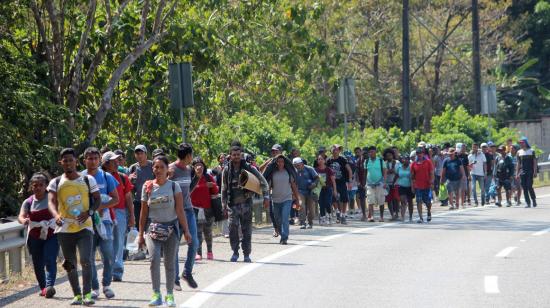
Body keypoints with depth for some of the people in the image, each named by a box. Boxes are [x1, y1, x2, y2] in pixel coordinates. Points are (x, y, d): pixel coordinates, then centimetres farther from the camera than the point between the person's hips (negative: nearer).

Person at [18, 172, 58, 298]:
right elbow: (21, 216, -18)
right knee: (38, 264, 9)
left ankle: (50, 286, -29)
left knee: (50, 260, -19)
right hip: (35, 237, 2)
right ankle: (43, 288, 25)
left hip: (51, 236, -2)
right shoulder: (28, 202, -4)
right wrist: (23, 220, -41)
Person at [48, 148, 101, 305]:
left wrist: (89, 212, -12)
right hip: (64, 229, 2)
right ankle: (77, 295, 19)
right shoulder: (56, 183, 3)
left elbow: (97, 199, 7)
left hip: (84, 227, -2)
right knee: (70, 264, 8)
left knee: (86, 260, -17)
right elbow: (51, 202, -9)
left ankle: (87, 294, -11)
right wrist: (56, 215, -30)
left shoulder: (88, 180, 3)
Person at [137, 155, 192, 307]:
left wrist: (186, 231, -8)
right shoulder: (148, 187, 3)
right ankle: (156, 295, -13)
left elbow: (180, 211, -2)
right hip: (154, 228, 0)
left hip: (171, 228, 0)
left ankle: (169, 295, 13)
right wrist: (141, 234, 8)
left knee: (170, 263, 2)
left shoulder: (174, 186, 0)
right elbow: (144, 212, 8)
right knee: (154, 259, -19)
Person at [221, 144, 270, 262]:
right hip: (233, 204, 0)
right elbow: (224, 188, 12)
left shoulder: (249, 168, 0)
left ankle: (247, 255, 10)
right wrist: (224, 204, 9)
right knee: (232, 227, -14)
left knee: (247, 230, 2)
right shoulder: (227, 170, 5)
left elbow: (263, 181, 4)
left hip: (246, 202, 0)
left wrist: (266, 197, -4)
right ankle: (235, 252, 1)